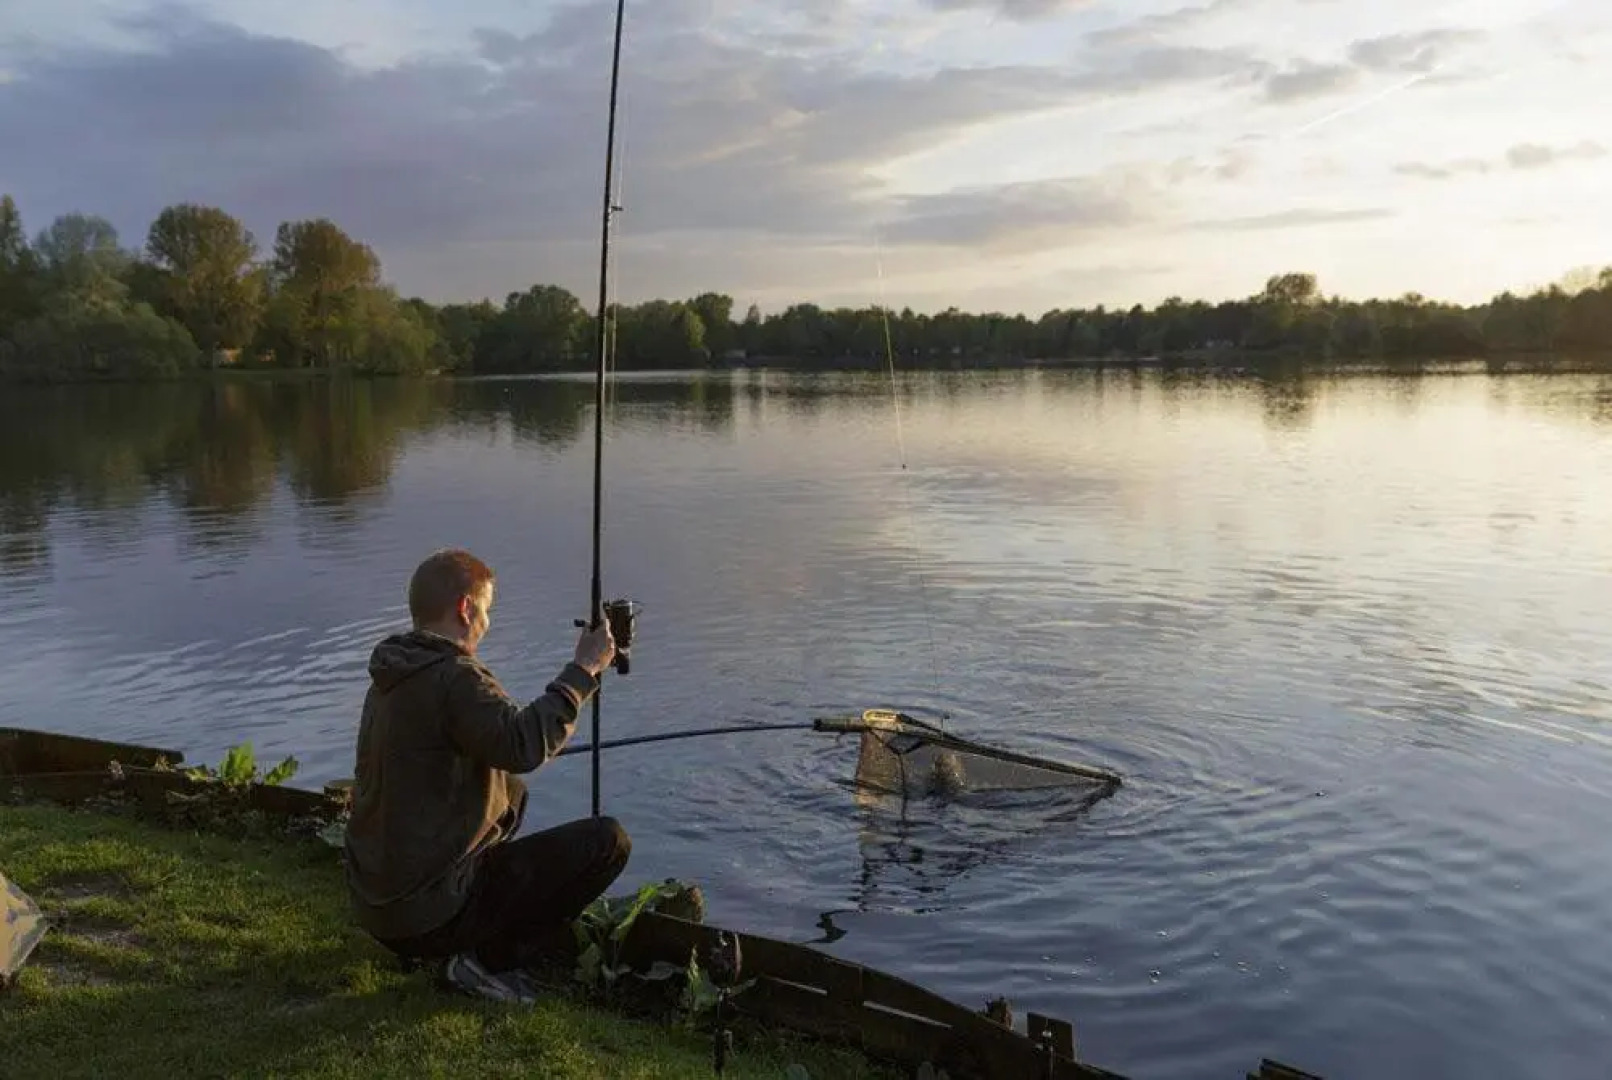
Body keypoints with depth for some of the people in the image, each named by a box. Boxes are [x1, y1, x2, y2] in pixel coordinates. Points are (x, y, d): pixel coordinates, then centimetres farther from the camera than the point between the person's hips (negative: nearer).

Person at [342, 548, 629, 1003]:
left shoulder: (392, 677, 9)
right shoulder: (451, 677, -20)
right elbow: (526, 746, -33)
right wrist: (583, 669, -22)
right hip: (428, 911, -9)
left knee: (511, 792, 30)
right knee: (608, 841, -7)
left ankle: (438, 947, 19)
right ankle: (487, 961, -1)